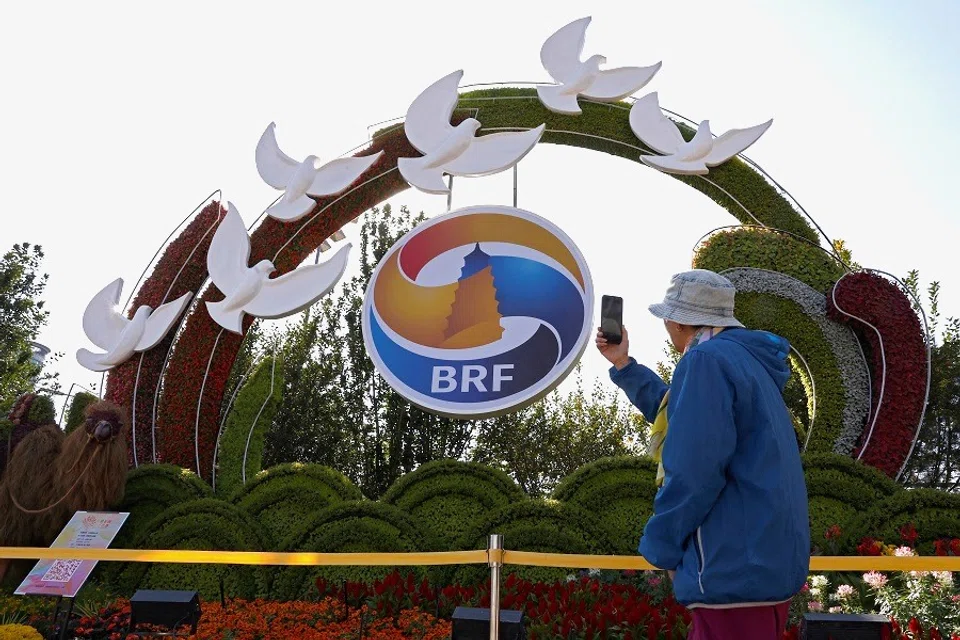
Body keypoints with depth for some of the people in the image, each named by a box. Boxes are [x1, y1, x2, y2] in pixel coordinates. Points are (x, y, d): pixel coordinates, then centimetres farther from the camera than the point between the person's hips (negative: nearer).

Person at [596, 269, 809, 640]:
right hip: (768, 558, 10)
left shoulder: (707, 359, -16)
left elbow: (694, 470, -24)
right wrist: (623, 365, 25)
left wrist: (662, 547, -12)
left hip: (736, 565, -10)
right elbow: (676, 415, 27)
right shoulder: (745, 358, 16)